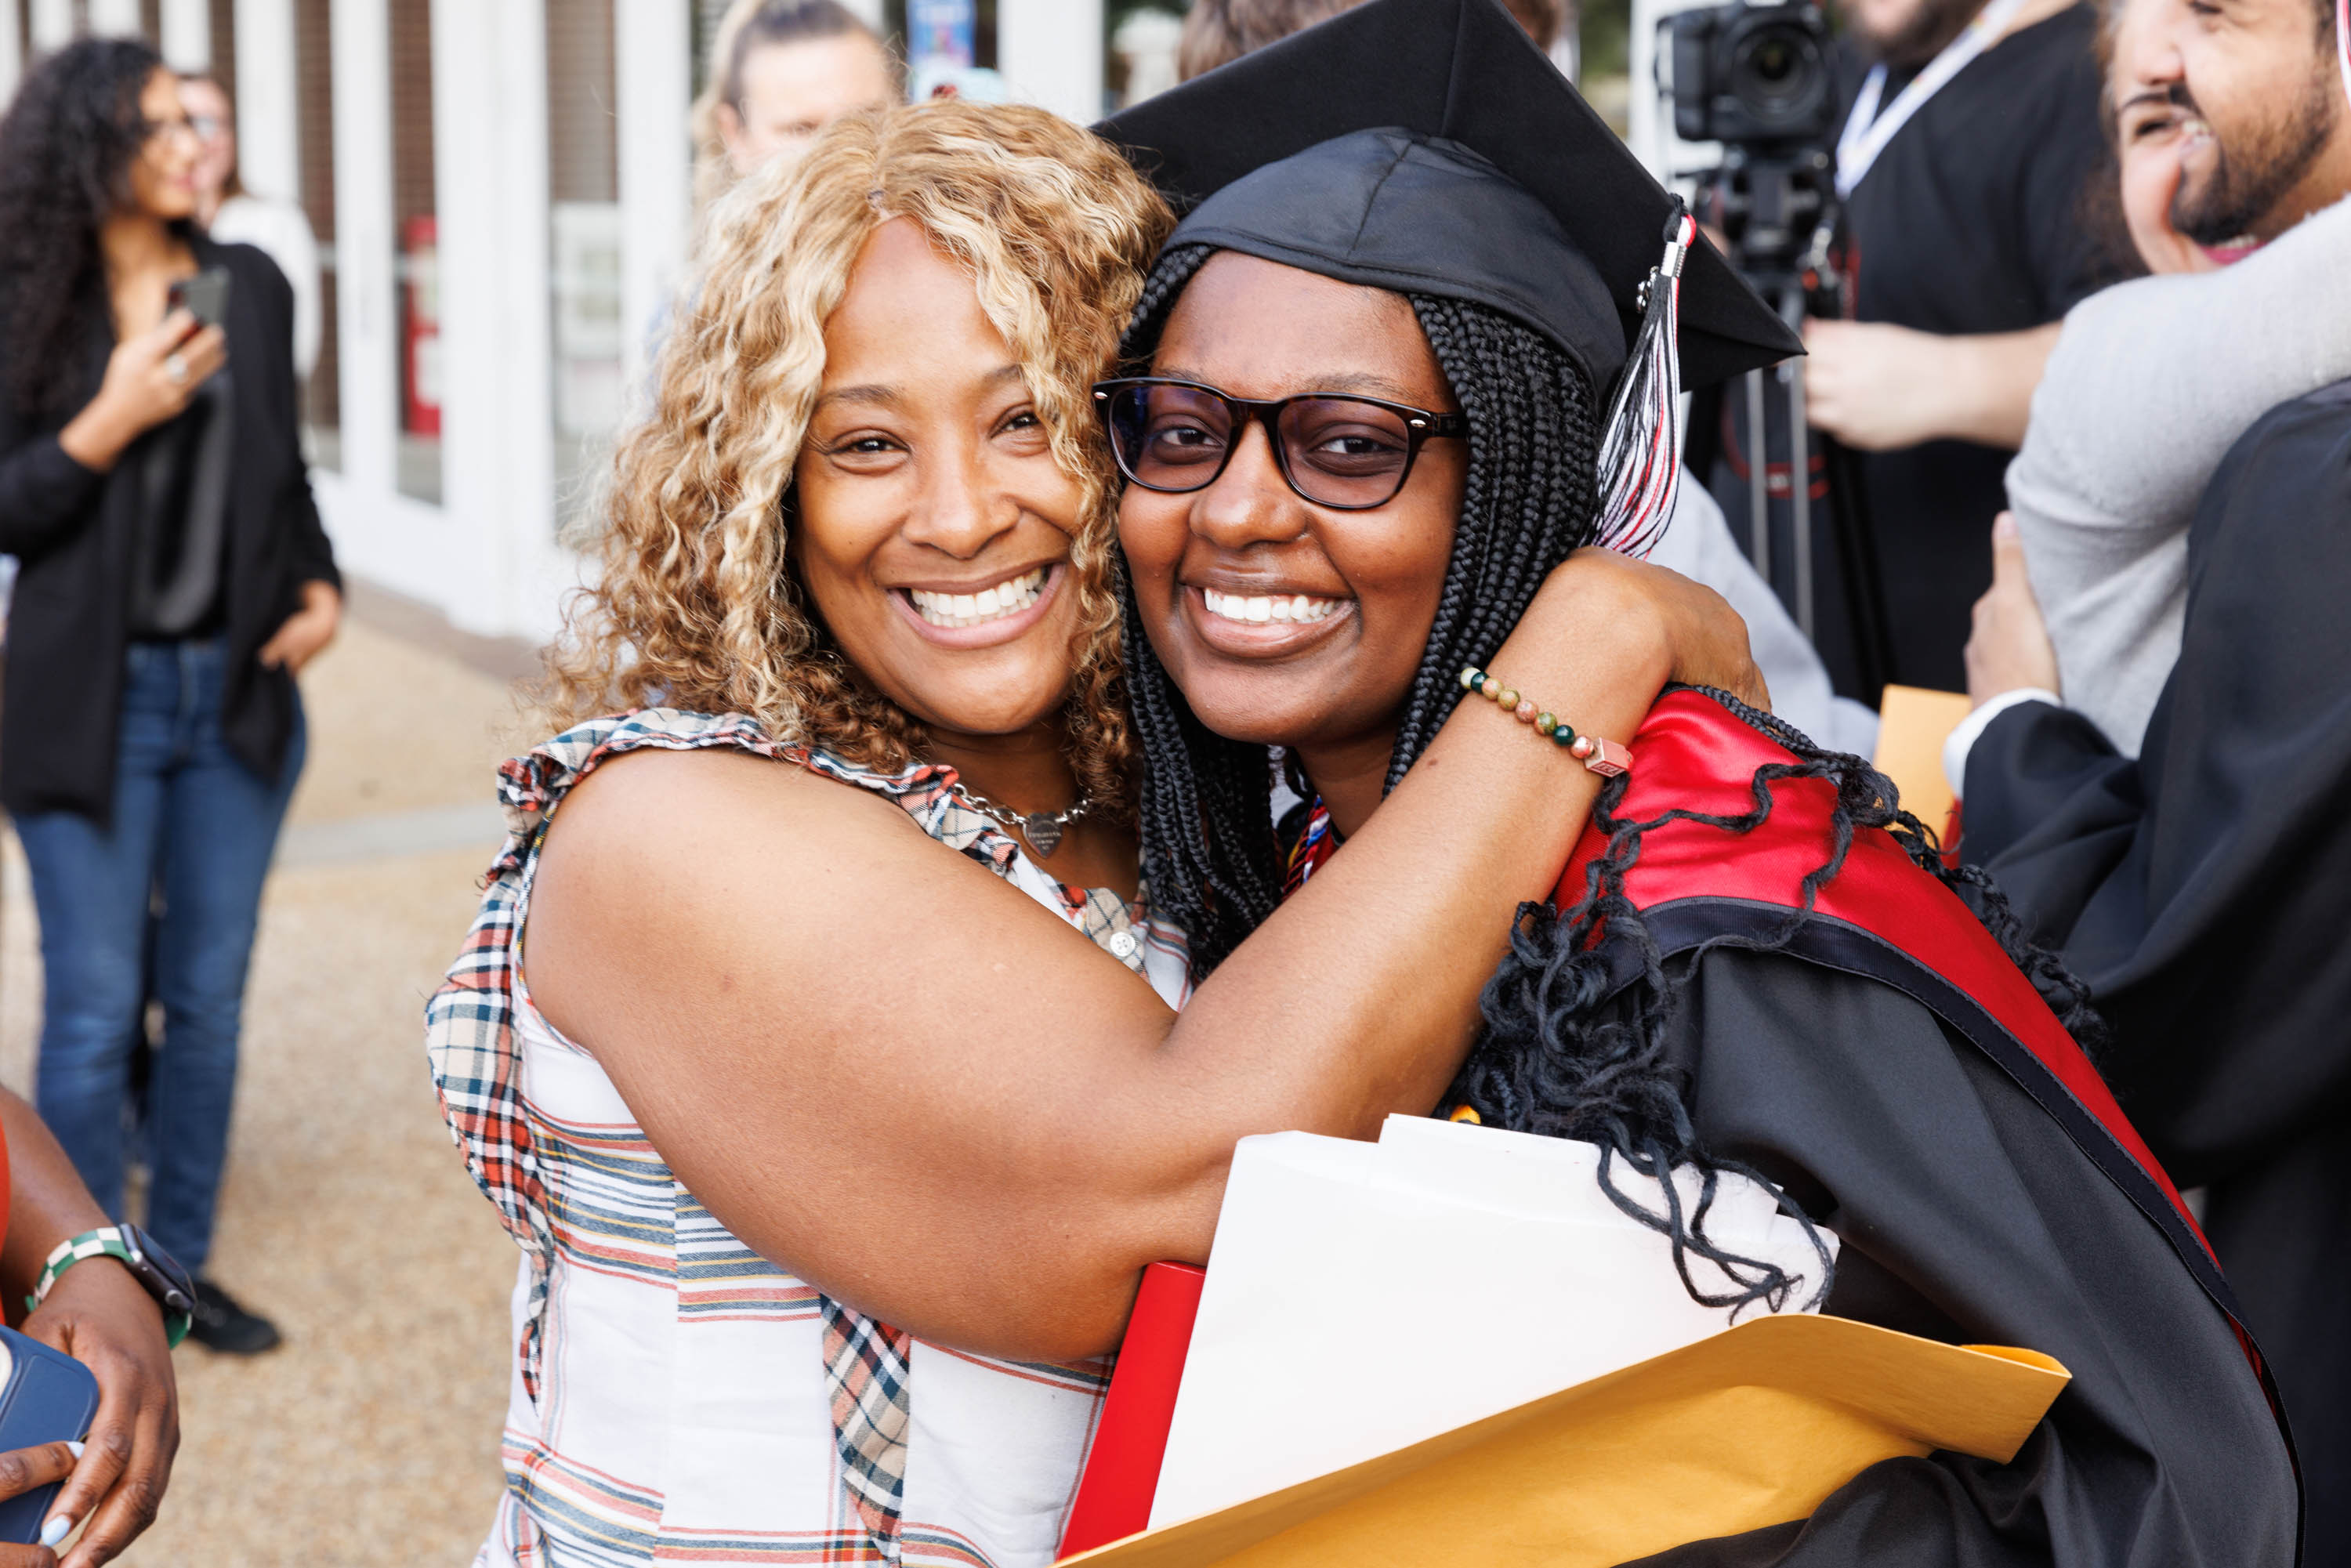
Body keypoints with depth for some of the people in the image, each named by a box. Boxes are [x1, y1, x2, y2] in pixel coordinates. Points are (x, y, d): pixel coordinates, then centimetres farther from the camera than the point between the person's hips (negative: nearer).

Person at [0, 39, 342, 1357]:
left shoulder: (249, 286, 4)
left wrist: (319, 583, 1)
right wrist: (111, 424, -19)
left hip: (236, 692, 4)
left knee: (210, 1000, 11)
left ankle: (182, 1264, 26)